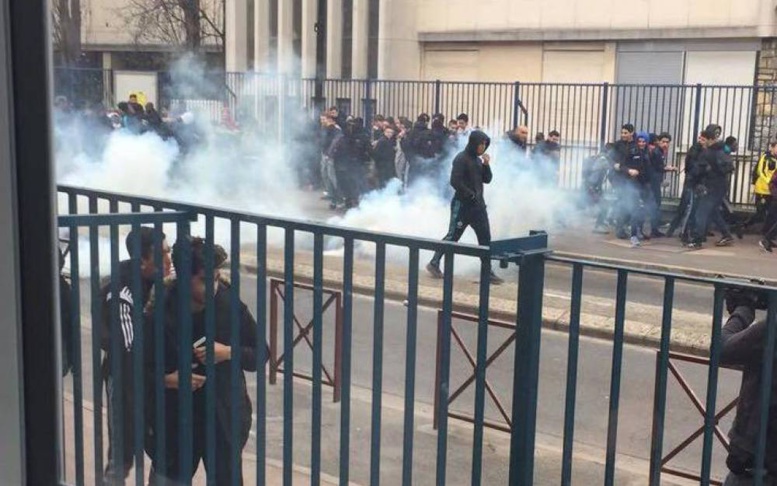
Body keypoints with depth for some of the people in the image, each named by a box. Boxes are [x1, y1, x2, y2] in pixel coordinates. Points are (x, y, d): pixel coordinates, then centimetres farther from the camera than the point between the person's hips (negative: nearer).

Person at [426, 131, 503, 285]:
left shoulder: (478, 160, 13)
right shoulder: (461, 159, -11)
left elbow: (487, 179, 14)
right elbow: (455, 181, -19)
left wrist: (486, 165, -2)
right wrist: (470, 195, -17)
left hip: (478, 204, 8)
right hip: (462, 204, -7)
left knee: (485, 238, 2)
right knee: (453, 236, -1)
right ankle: (434, 264, 12)